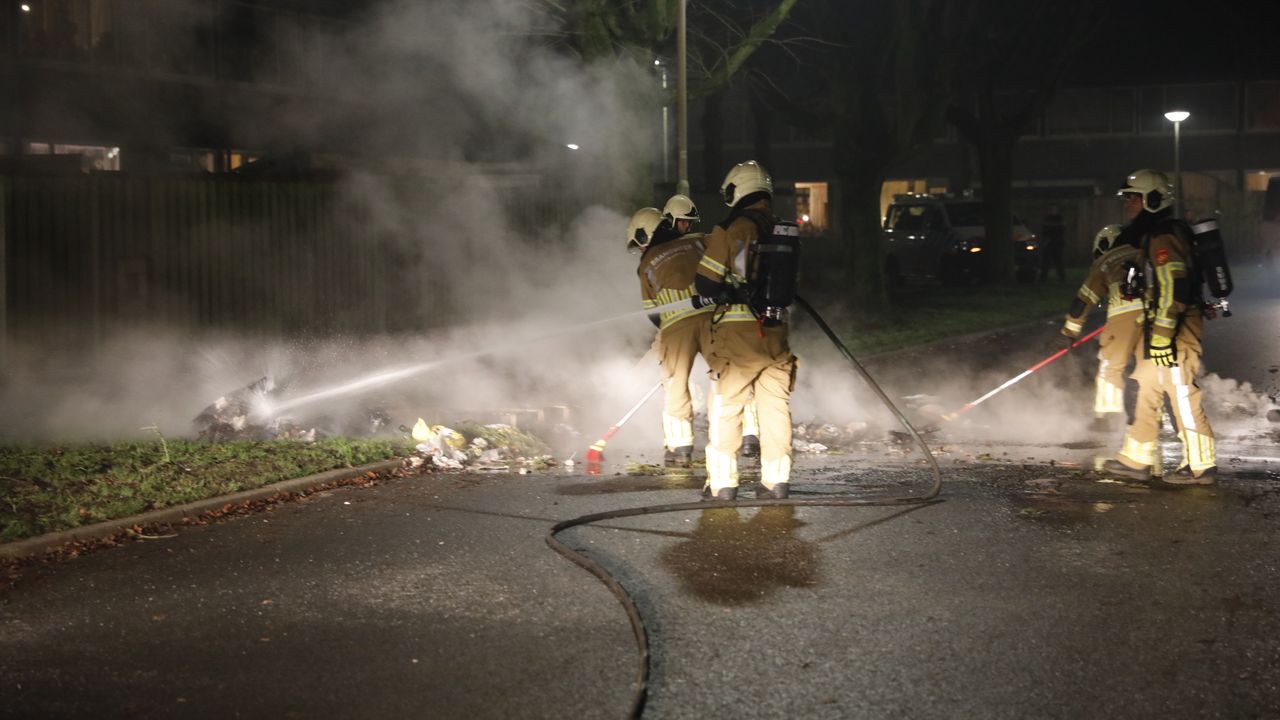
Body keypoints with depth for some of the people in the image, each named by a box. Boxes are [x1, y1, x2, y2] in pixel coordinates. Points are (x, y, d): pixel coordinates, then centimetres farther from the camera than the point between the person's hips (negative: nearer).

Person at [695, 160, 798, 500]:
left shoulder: (729, 230, -8)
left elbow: (704, 283, -8)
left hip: (738, 332, -4)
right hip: (776, 331, 4)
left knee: (725, 408, 4)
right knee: (776, 406, 12)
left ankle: (722, 482, 4)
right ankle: (777, 480, 14)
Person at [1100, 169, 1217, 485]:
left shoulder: (1163, 237, -16)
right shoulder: (1151, 235, 17)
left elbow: (1173, 287, -24)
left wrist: (1162, 335, -26)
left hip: (1175, 328, -11)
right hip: (1159, 326, 11)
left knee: (1182, 393, -7)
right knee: (1146, 388, 13)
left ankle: (1201, 466, -1)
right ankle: (1136, 459, 19)